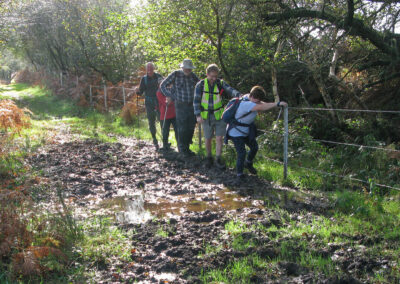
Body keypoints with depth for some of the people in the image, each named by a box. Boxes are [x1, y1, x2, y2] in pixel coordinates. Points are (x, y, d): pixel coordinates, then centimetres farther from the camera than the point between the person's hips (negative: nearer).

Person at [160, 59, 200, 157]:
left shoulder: (192, 75, 4)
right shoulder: (175, 74, -8)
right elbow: (163, 85, -1)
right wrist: (169, 96, -5)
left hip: (192, 105, 5)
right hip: (181, 105, -4)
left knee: (191, 128, 6)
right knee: (182, 128, -5)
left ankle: (186, 147, 20)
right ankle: (183, 149, 8)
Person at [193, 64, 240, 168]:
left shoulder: (221, 83, -4)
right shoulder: (200, 85, -7)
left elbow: (231, 91, -19)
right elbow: (196, 101, -8)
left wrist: (239, 95, -40)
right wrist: (198, 115, -19)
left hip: (219, 115, 1)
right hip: (206, 116, 0)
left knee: (219, 138, -3)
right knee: (208, 139, 7)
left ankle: (218, 159, 10)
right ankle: (209, 158, 28)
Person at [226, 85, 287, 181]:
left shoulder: (249, 97, -6)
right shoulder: (246, 104, -34)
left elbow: (262, 104, 6)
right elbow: (262, 107, -46)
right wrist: (278, 104, -46)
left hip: (246, 130, 9)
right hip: (236, 132, -9)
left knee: (254, 148, 14)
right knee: (241, 153, -11)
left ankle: (248, 164, 42)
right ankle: (239, 174, 9)